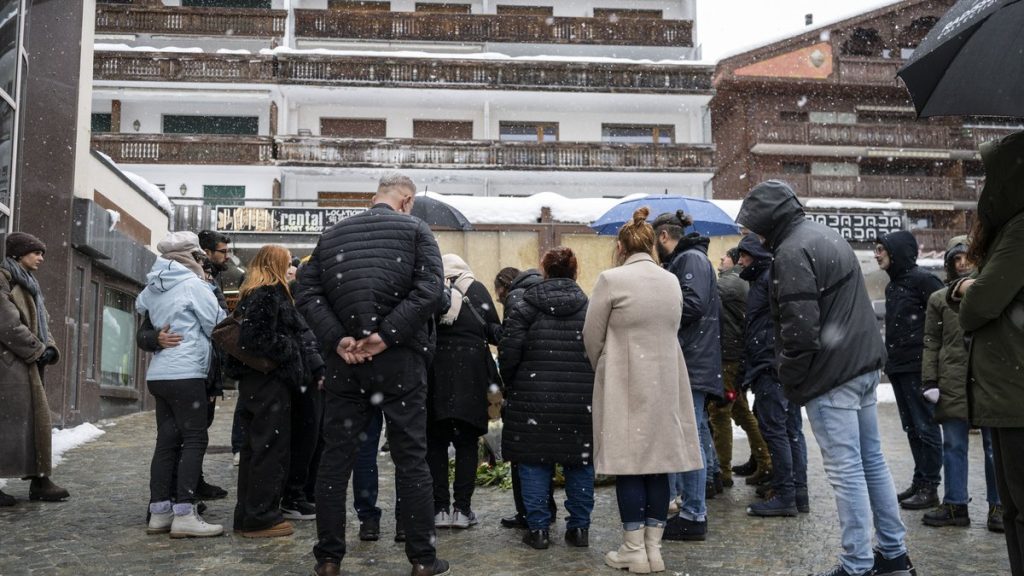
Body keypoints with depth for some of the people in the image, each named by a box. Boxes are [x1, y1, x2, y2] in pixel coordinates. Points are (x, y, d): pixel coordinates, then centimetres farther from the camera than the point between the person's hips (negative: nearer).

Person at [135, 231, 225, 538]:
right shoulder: (193, 283, -8)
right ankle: (184, 514, -9)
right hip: (186, 373, -8)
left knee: (167, 440, 9)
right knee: (195, 440, -5)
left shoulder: (152, 287, 13)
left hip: (158, 373, 8)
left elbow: (140, 307, 32)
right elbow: (217, 324, -4)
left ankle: (159, 512, 10)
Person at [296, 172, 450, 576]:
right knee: (411, 458, 4)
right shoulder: (414, 229, 1)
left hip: (344, 360, 3)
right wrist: (386, 335, -14)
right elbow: (429, 289, -13)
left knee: (336, 456, 10)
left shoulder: (333, 234, 12)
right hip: (399, 360, -3)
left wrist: (337, 339, -6)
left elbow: (307, 292, 2)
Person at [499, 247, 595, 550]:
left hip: (534, 399, -1)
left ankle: (538, 528, 9)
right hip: (581, 401, 2)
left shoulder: (525, 307, -1)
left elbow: (508, 354, -4)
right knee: (580, 463, 11)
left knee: (534, 462, 7)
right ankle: (579, 527, 16)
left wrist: (511, 387, 12)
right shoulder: (591, 307, 3)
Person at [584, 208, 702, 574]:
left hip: (626, 384, -5)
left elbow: (592, 336, -3)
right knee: (659, 463, 8)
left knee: (629, 463, 1)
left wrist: (601, 368, 15)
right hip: (665, 382, 5)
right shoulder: (672, 281, 6)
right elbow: (671, 329, 12)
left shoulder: (612, 279, -10)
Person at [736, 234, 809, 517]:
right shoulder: (763, 278, 21)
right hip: (785, 366, 10)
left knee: (774, 429, -6)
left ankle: (784, 496, -2)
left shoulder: (771, 276, -10)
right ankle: (799, 494, 15)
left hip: (773, 367, -10)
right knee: (792, 430, 10)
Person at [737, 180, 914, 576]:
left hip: (831, 373, -10)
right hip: (865, 364, 10)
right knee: (872, 461, 15)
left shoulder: (792, 253, -16)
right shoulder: (826, 235, 16)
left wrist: (789, 380, -9)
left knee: (846, 471, -4)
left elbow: (800, 329, -22)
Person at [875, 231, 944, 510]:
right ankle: (919, 482, 21)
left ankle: (930, 488, 3)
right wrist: (890, 360, 16)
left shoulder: (923, 280, -10)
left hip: (918, 366, -9)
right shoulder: (892, 286, 17)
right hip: (898, 367, 9)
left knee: (925, 427, -3)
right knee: (911, 427, 13)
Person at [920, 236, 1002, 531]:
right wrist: (929, 381, -1)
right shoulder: (939, 299, 10)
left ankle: (998, 506, 14)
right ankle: (955, 505, 14)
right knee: (954, 446, 6)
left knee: (995, 446, 4)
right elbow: (931, 342, 7)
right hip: (953, 382, 1)